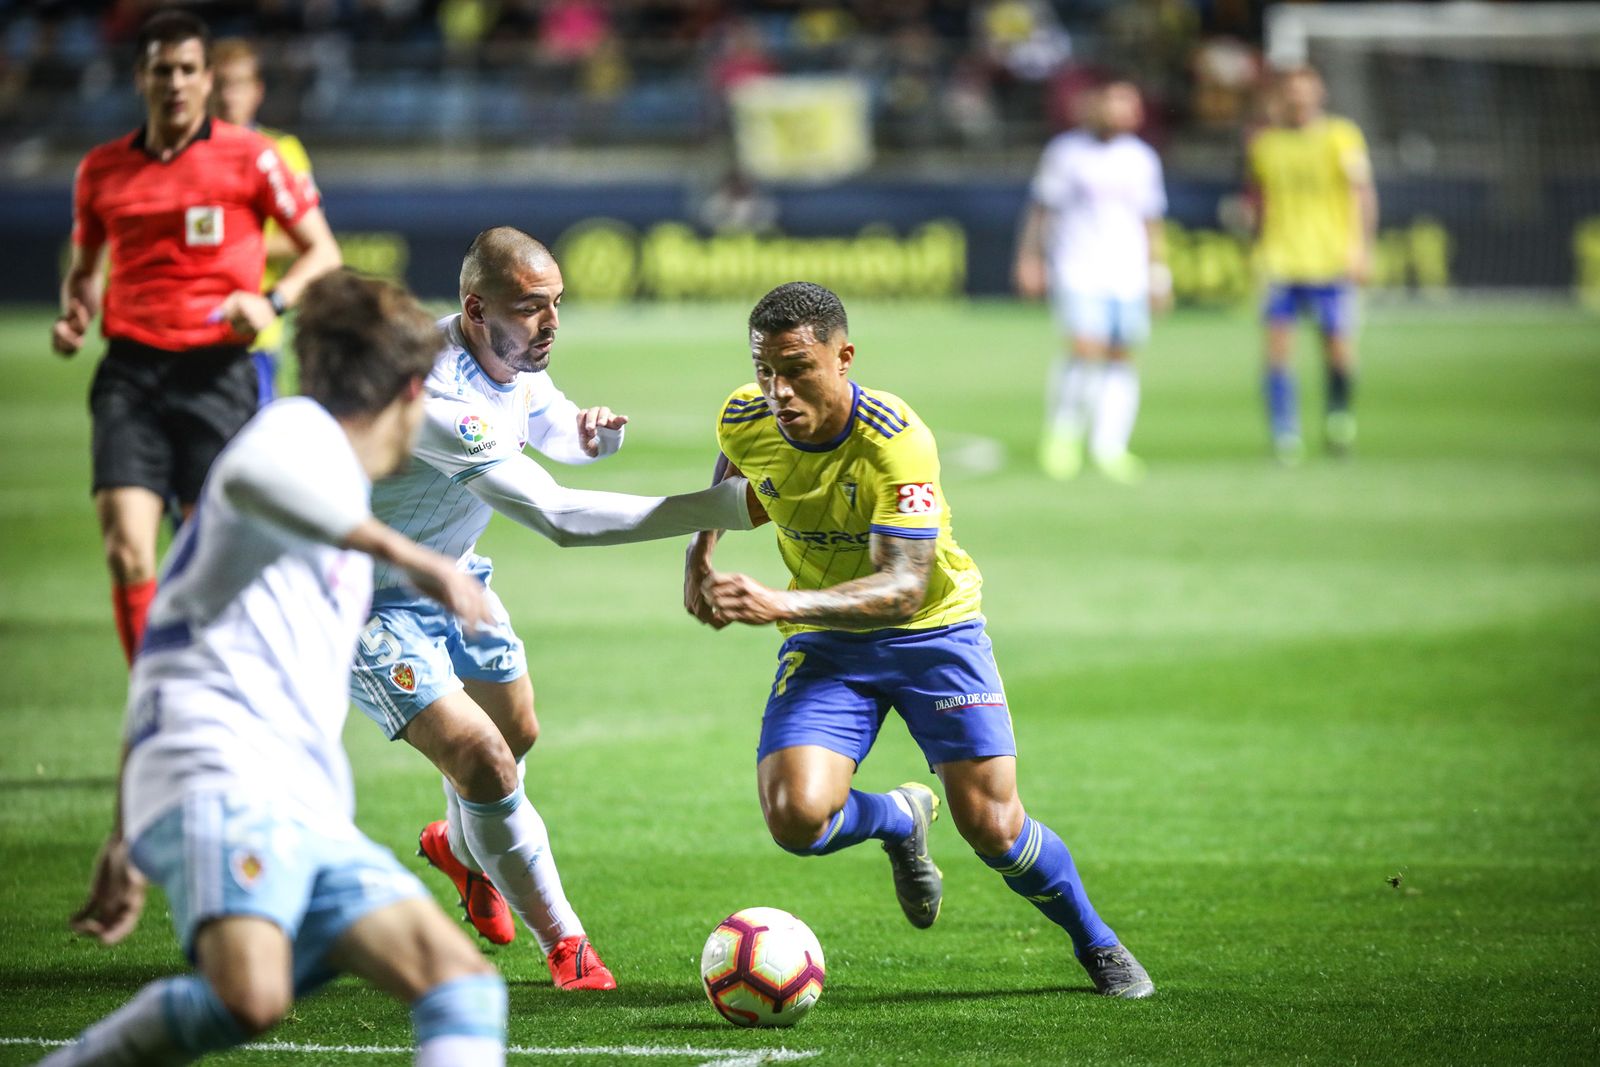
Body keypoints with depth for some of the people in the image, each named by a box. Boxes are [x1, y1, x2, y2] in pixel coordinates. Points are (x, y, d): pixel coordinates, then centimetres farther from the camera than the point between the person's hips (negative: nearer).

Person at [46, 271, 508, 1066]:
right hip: (224, 773, -9)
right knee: (252, 994, -33)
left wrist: (128, 842, 40)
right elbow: (249, 472, -22)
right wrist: (409, 556, -22)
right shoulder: (302, 429, 6)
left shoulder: (331, 531, 33)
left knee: (463, 982, -11)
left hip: (309, 816, 9)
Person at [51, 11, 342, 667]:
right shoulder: (102, 169, 10)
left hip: (216, 372, -2)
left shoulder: (248, 157, 1)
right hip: (130, 372, 2)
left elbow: (323, 253, 5)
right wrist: (74, 317, 3)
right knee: (126, 553, -13)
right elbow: (83, 268, 24)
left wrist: (273, 301, -13)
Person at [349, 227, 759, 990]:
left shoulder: (512, 357, -10)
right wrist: (721, 509, -40)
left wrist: (592, 432, -16)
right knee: (483, 762, -19)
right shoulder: (438, 398, -38)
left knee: (516, 733, 25)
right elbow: (559, 517, -39)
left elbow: (555, 432, 12)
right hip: (373, 604, -9)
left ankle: (459, 847, 58)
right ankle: (563, 942, -1)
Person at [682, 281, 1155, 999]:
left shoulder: (897, 442, -28)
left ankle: (1096, 944, 22)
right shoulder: (744, 420, -13)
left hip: (933, 627, -3)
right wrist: (700, 555, 3)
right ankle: (900, 821, 15)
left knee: (993, 829, -9)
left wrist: (780, 604, -49)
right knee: (796, 818, -22)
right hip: (825, 643, 3)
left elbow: (903, 585, -36)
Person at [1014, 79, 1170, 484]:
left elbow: (1151, 222, 18)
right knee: (1086, 348, -17)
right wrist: (1029, 259, 4)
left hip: (1128, 272, 4)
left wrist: (1159, 273, 13)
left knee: (1121, 358, -1)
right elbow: (1041, 209, 8)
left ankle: (1109, 447, 3)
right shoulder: (1065, 151, 2)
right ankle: (1063, 435, 0)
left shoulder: (1142, 159, 11)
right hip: (1077, 271, -4)